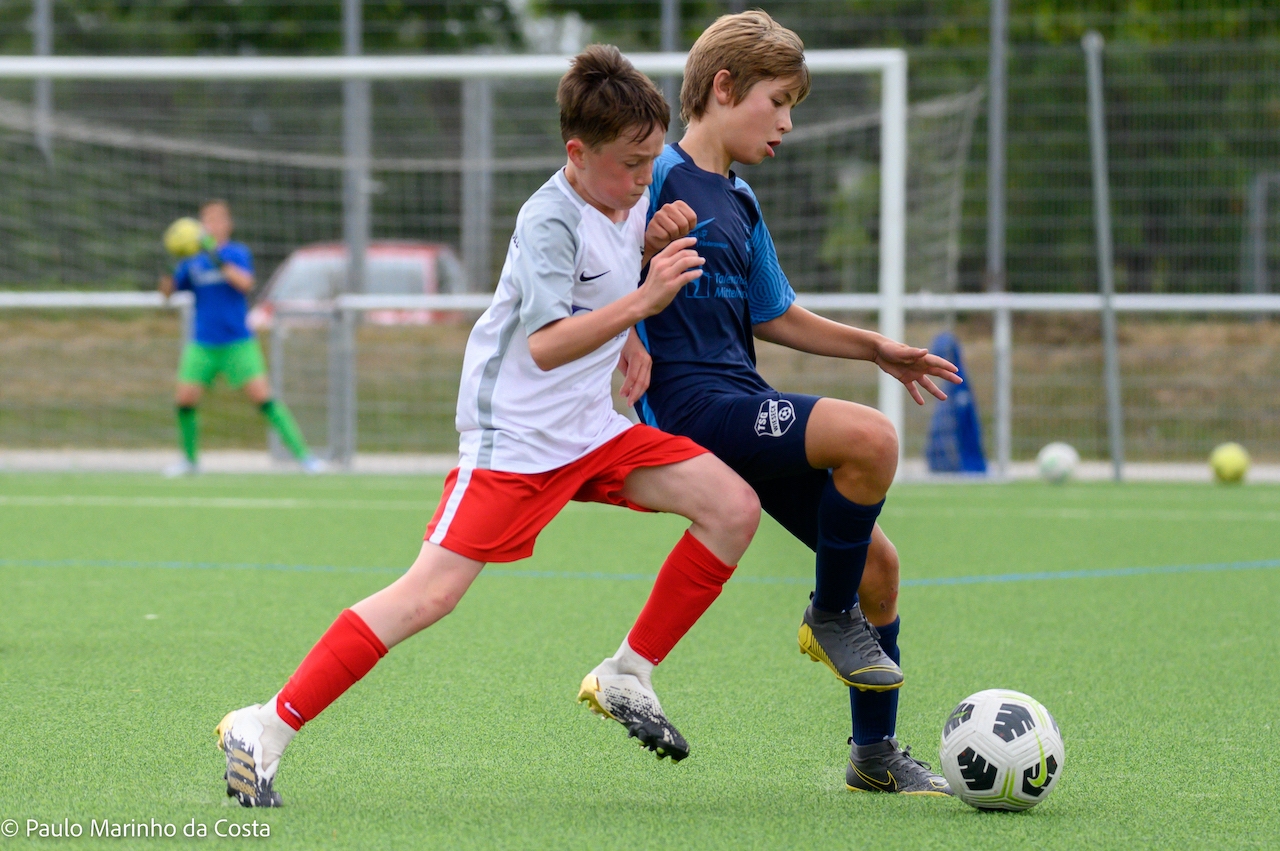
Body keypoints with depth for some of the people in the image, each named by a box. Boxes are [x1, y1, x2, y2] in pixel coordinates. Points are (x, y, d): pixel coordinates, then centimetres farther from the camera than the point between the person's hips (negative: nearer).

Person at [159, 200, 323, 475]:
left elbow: (245, 282, -18)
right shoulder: (192, 261, 8)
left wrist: (216, 258, -26)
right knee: (185, 400, -4)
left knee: (263, 397, -12)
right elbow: (168, 291, 5)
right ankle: (190, 460, 17)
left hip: (238, 342, -3)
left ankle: (302, 454, -8)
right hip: (203, 345, 3)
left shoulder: (237, 253, 0)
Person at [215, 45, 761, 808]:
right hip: (515, 438, -8)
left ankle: (627, 677, 6)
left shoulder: (631, 201, 4)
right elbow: (546, 345, -30)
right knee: (429, 594, -16)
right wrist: (643, 300, -36)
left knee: (734, 507, -5)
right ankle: (265, 731, -11)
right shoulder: (550, 220, -19)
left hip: (593, 431, 8)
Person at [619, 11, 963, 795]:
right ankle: (831, 616, -9)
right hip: (692, 402, -9)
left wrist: (874, 347, 28)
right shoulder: (662, 178, -7)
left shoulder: (738, 203, 20)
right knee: (869, 436, -30)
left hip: (747, 410, 9)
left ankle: (875, 752, 19)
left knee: (877, 560, 6)